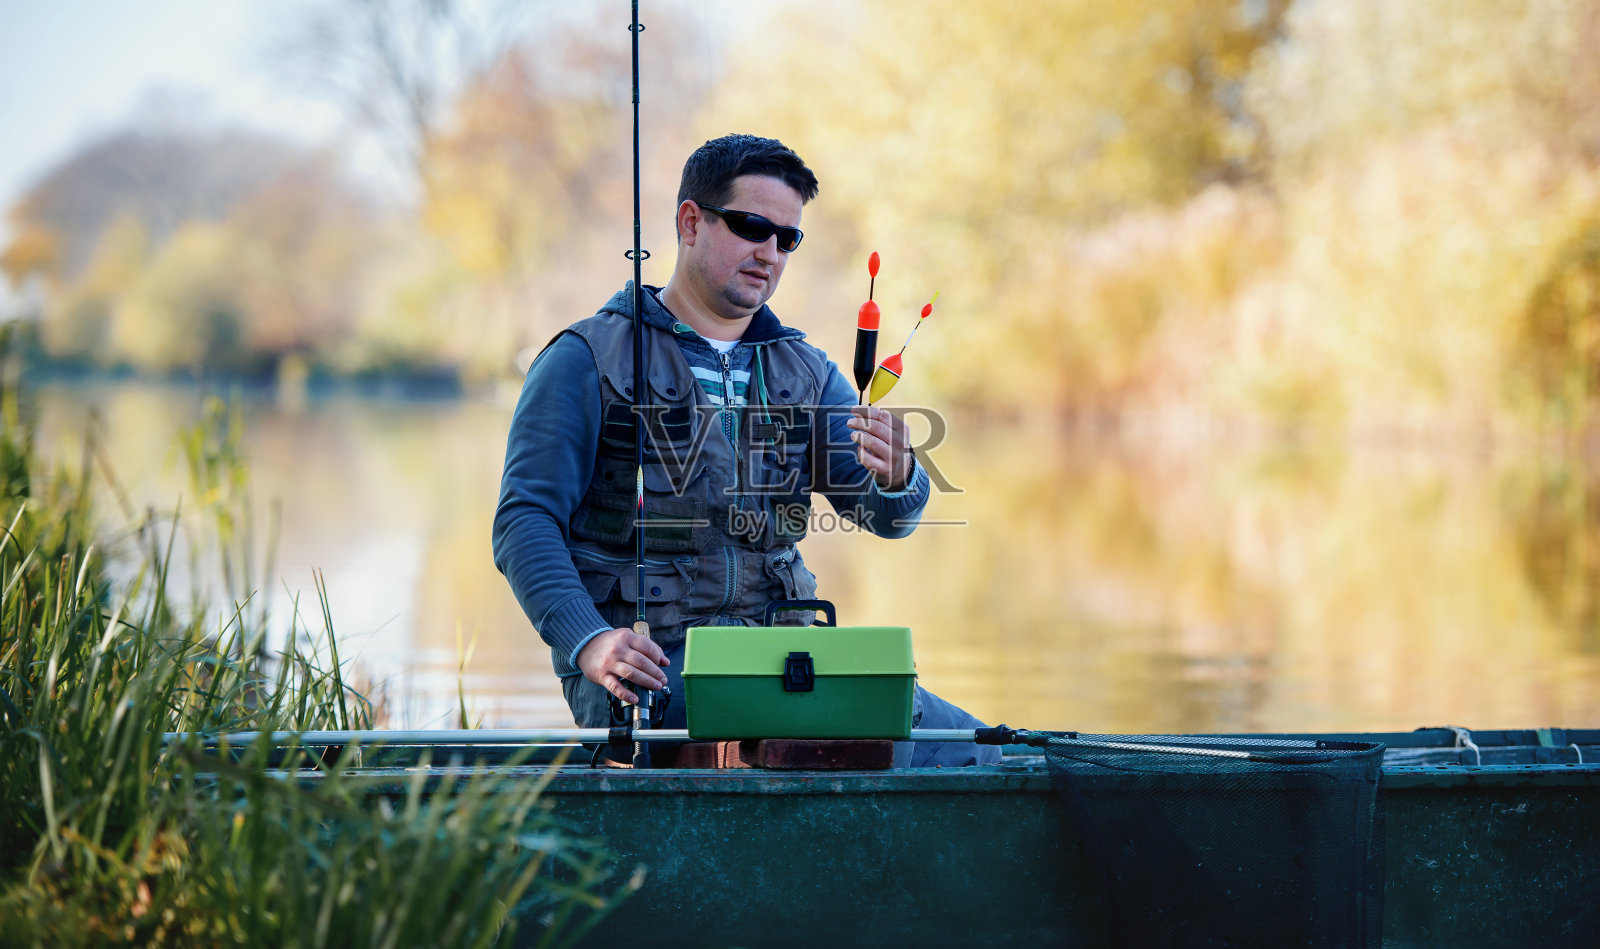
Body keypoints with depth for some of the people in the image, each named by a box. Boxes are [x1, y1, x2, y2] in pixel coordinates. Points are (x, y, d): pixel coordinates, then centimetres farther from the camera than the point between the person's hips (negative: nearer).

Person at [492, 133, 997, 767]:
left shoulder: (807, 373, 20)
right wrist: (588, 642, -22)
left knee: (963, 750, -18)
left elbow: (890, 517, 6)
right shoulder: (588, 361, 4)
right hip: (646, 664, -5)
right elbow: (525, 522, -4)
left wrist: (895, 477, -20)